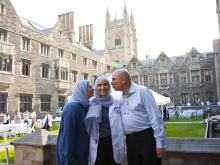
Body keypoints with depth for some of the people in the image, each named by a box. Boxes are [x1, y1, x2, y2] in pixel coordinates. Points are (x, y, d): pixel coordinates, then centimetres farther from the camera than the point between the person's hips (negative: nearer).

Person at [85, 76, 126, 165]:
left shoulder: (116, 103, 4)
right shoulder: (91, 105, 3)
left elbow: (121, 125, 7)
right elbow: (87, 126, 8)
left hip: (114, 143, 1)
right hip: (97, 144, 0)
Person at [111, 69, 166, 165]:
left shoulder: (142, 91, -9)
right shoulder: (121, 98, 10)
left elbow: (155, 117, -13)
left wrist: (160, 143, -15)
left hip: (146, 138, -6)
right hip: (130, 141, 6)